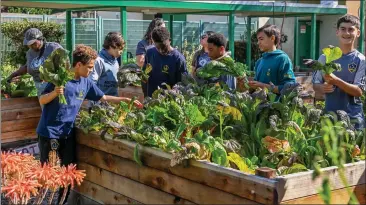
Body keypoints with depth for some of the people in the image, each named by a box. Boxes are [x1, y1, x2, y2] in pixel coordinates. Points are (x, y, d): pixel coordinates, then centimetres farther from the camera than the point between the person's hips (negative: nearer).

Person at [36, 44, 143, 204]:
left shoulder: (86, 82, 3)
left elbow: (103, 98, 14)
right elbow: (42, 101, -12)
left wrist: (126, 100, 9)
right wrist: (54, 93, -32)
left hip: (67, 133, 6)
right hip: (49, 133, -6)